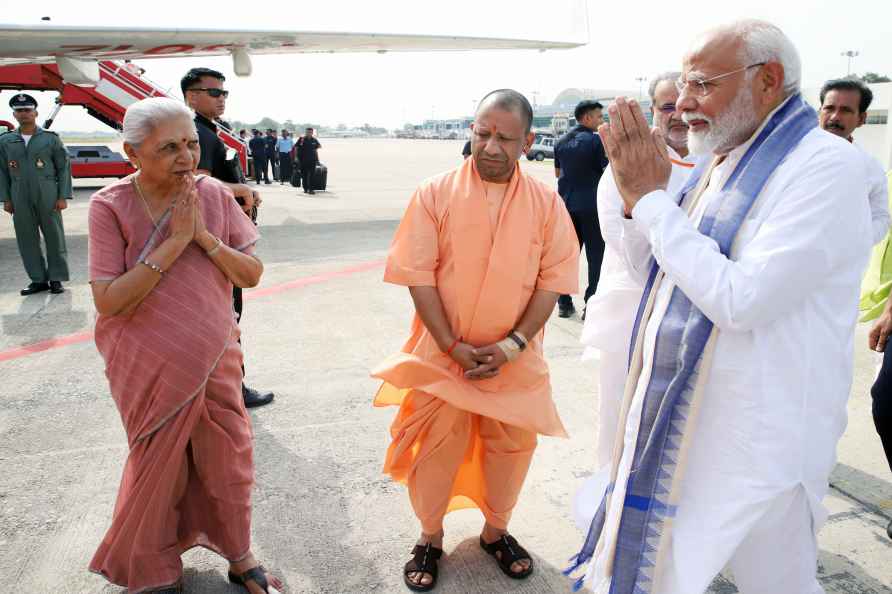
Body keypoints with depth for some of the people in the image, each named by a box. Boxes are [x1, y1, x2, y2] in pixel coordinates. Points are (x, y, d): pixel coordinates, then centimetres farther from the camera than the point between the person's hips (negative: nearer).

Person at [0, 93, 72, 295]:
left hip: (48, 197, -3)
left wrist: (63, 197, -6)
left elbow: (64, 167, 1)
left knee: (54, 237, 1)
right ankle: (38, 280, 13)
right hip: (20, 199, 3)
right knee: (27, 240, 5)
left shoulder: (51, 138, 2)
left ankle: (56, 279, 10)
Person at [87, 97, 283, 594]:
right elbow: (108, 301, -21)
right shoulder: (110, 206, -15)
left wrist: (204, 236, -22)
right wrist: (174, 243, -26)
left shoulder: (214, 193, -8)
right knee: (160, 465, 14)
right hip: (148, 365, -2)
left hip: (213, 356, 2)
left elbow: (252, 274, -7)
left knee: (228, 457, 10)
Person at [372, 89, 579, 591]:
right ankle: (430, 538, 35)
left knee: (511, 446, 15)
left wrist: (515, 343, -13)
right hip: (443, 352, -1)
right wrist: (453, 346, -14)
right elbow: (419, 276, -9)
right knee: (437, 446, 10)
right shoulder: (435, 193, -8)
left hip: (515, 357, 2)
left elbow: (553, 280, -3)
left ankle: (496, 531, 41)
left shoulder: (547, 202, -3)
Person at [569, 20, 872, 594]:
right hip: (678, 417, 8)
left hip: (755, 440, -7)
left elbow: (739, 300, -27)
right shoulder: (720, 161, 7)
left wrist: (651, 197, -20)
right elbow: (657, 271, 12)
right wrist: (637, 196, -5)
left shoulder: (825, 166, -17)